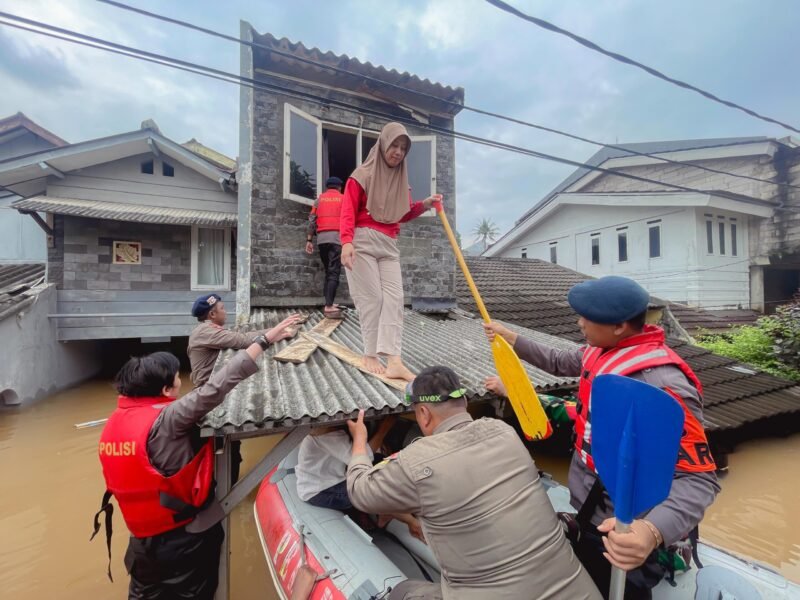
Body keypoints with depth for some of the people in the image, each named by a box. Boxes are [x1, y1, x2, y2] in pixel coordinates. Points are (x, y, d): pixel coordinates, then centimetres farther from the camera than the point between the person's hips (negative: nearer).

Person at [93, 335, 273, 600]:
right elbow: (215, 388, -37)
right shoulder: (166, 420, -27)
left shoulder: (115, 422, -2)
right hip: (185, 538, -7)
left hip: (143, 538, 7)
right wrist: (263, 340, -37)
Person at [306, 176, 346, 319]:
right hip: (337, 238, -4)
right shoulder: (343, 199, 11)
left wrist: (309, 240, 11)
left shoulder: (319, 199, 17)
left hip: (321, 239, 4)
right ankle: (329, 307, -19)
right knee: (334, 272, -10)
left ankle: (329, 303, 15)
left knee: (328, 272, 14)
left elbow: (312, 220, 10)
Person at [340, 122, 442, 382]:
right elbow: (348, 212, -9)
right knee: (372, 298, -8)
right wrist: (347, 241, -24)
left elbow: (403, 215, 19)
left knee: (394, 298, -7)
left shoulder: (401, 179, 20)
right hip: (363, 242, -5)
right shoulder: (362, 175, 1)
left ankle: (393, 360, -11)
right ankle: (370, 355, 3)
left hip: (389, 246, 6)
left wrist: (425, 204, 2)